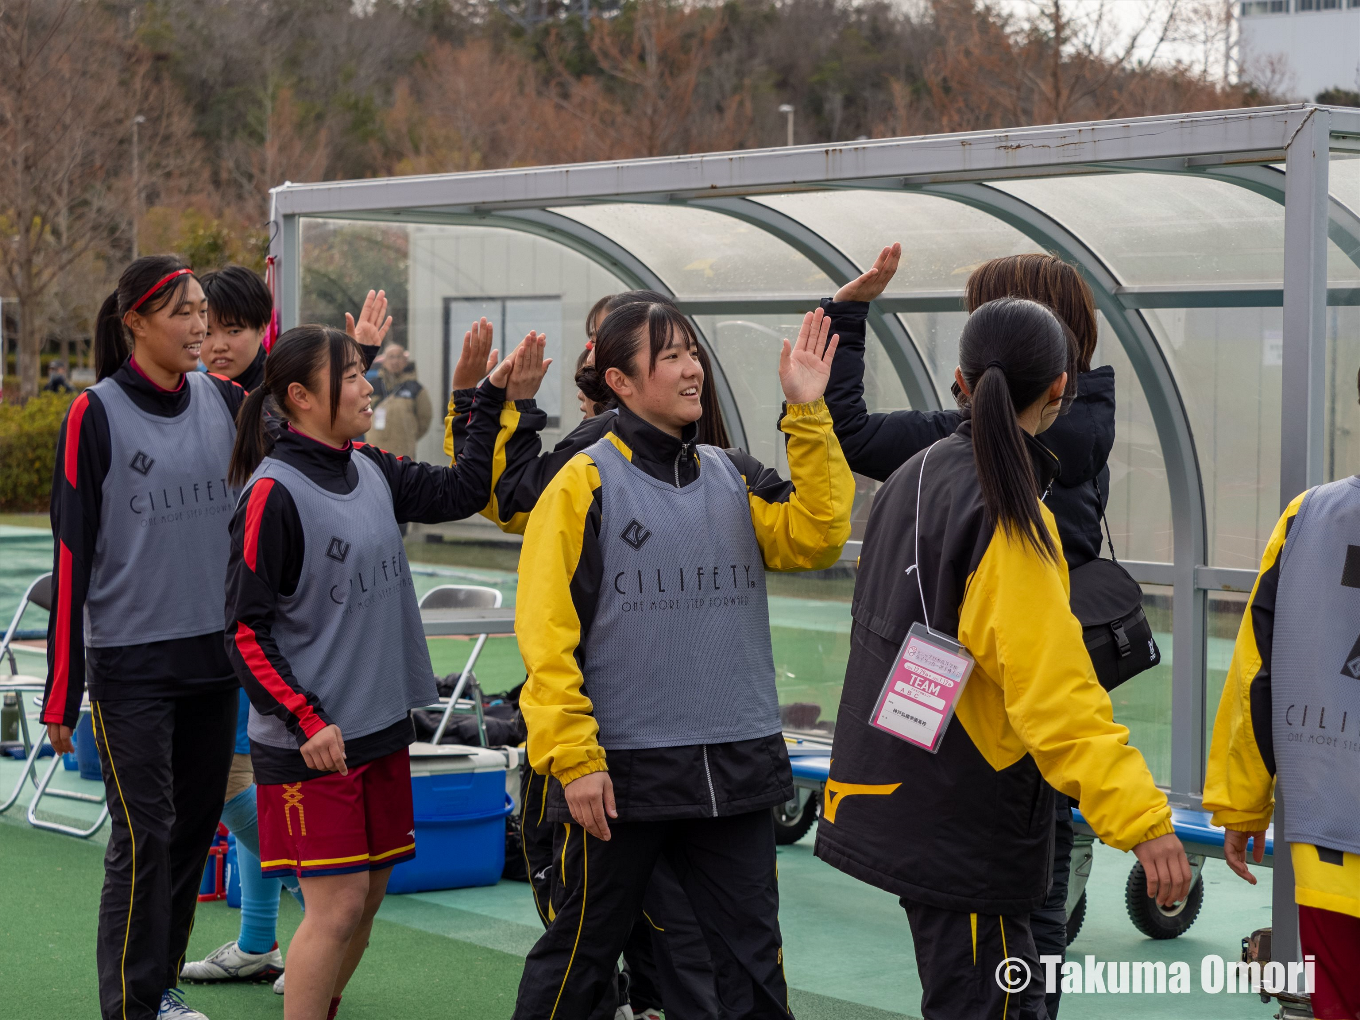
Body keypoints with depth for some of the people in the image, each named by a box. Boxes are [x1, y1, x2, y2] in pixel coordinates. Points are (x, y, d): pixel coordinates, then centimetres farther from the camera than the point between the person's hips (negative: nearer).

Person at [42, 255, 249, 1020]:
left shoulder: (226, 402, 5)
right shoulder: (96, 415, -8)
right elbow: (71, 555, -7)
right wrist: (61, 693, -8)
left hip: (214, 655, 5)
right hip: (130, 663, -5)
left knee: (195, 827, 11)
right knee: (143, 837, -6)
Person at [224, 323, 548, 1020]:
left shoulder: (370, 471, 7)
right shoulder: (273, 493, -14)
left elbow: (461, 491, 18)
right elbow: (246, 631, -14)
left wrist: (497, 400, 9)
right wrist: (305, 721, -19)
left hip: (381, 728, 8)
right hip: (312, 742, -8)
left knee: (370, 891, 12)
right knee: (337, 906, -8)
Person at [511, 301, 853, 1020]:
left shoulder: (732, 477, 10)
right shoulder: (584, 484, -5)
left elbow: (815, 536, -6)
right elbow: (547, 634, -10)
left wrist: (808, 414, -9)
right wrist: (573, 758, -16)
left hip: (736, 766, 5)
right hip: (623, 769, -4)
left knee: (753, 954, 10)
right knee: (582, 953, 8)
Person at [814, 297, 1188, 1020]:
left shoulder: (914, 477, 7)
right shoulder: (1009, 518, -19)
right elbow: (1055, 689, -26)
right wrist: (1140, 818, -28)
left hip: (892, 793, 9)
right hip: (965, 825, -9)